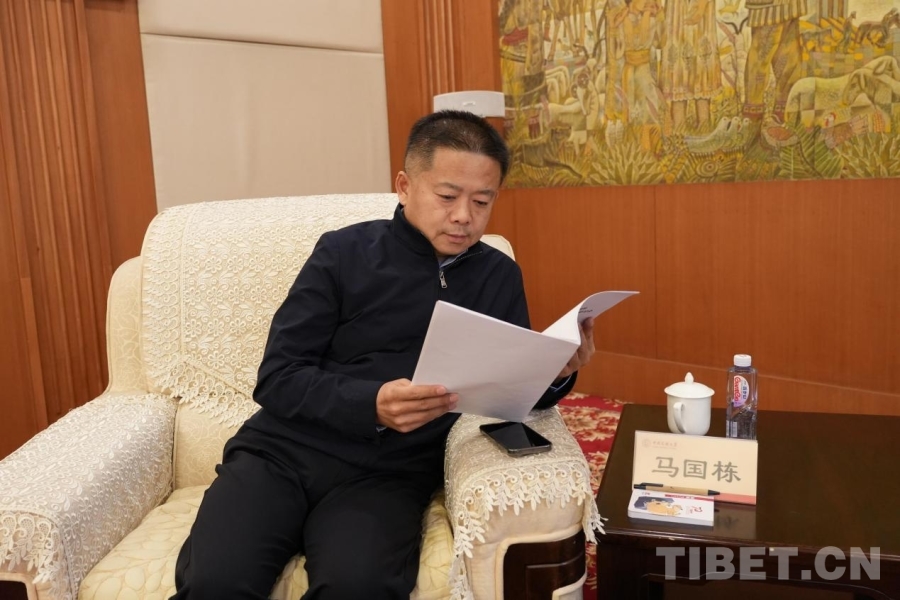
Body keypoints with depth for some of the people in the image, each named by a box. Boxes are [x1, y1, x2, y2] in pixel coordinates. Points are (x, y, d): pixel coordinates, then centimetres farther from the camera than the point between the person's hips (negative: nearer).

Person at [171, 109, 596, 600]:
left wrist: (557, 373, -13)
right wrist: (370, 404, -21)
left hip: (389, 473, 1)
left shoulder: (500, 278, 9)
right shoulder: (345, 253, 1)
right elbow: (277, 378, -3)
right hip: (284, 450, 0)